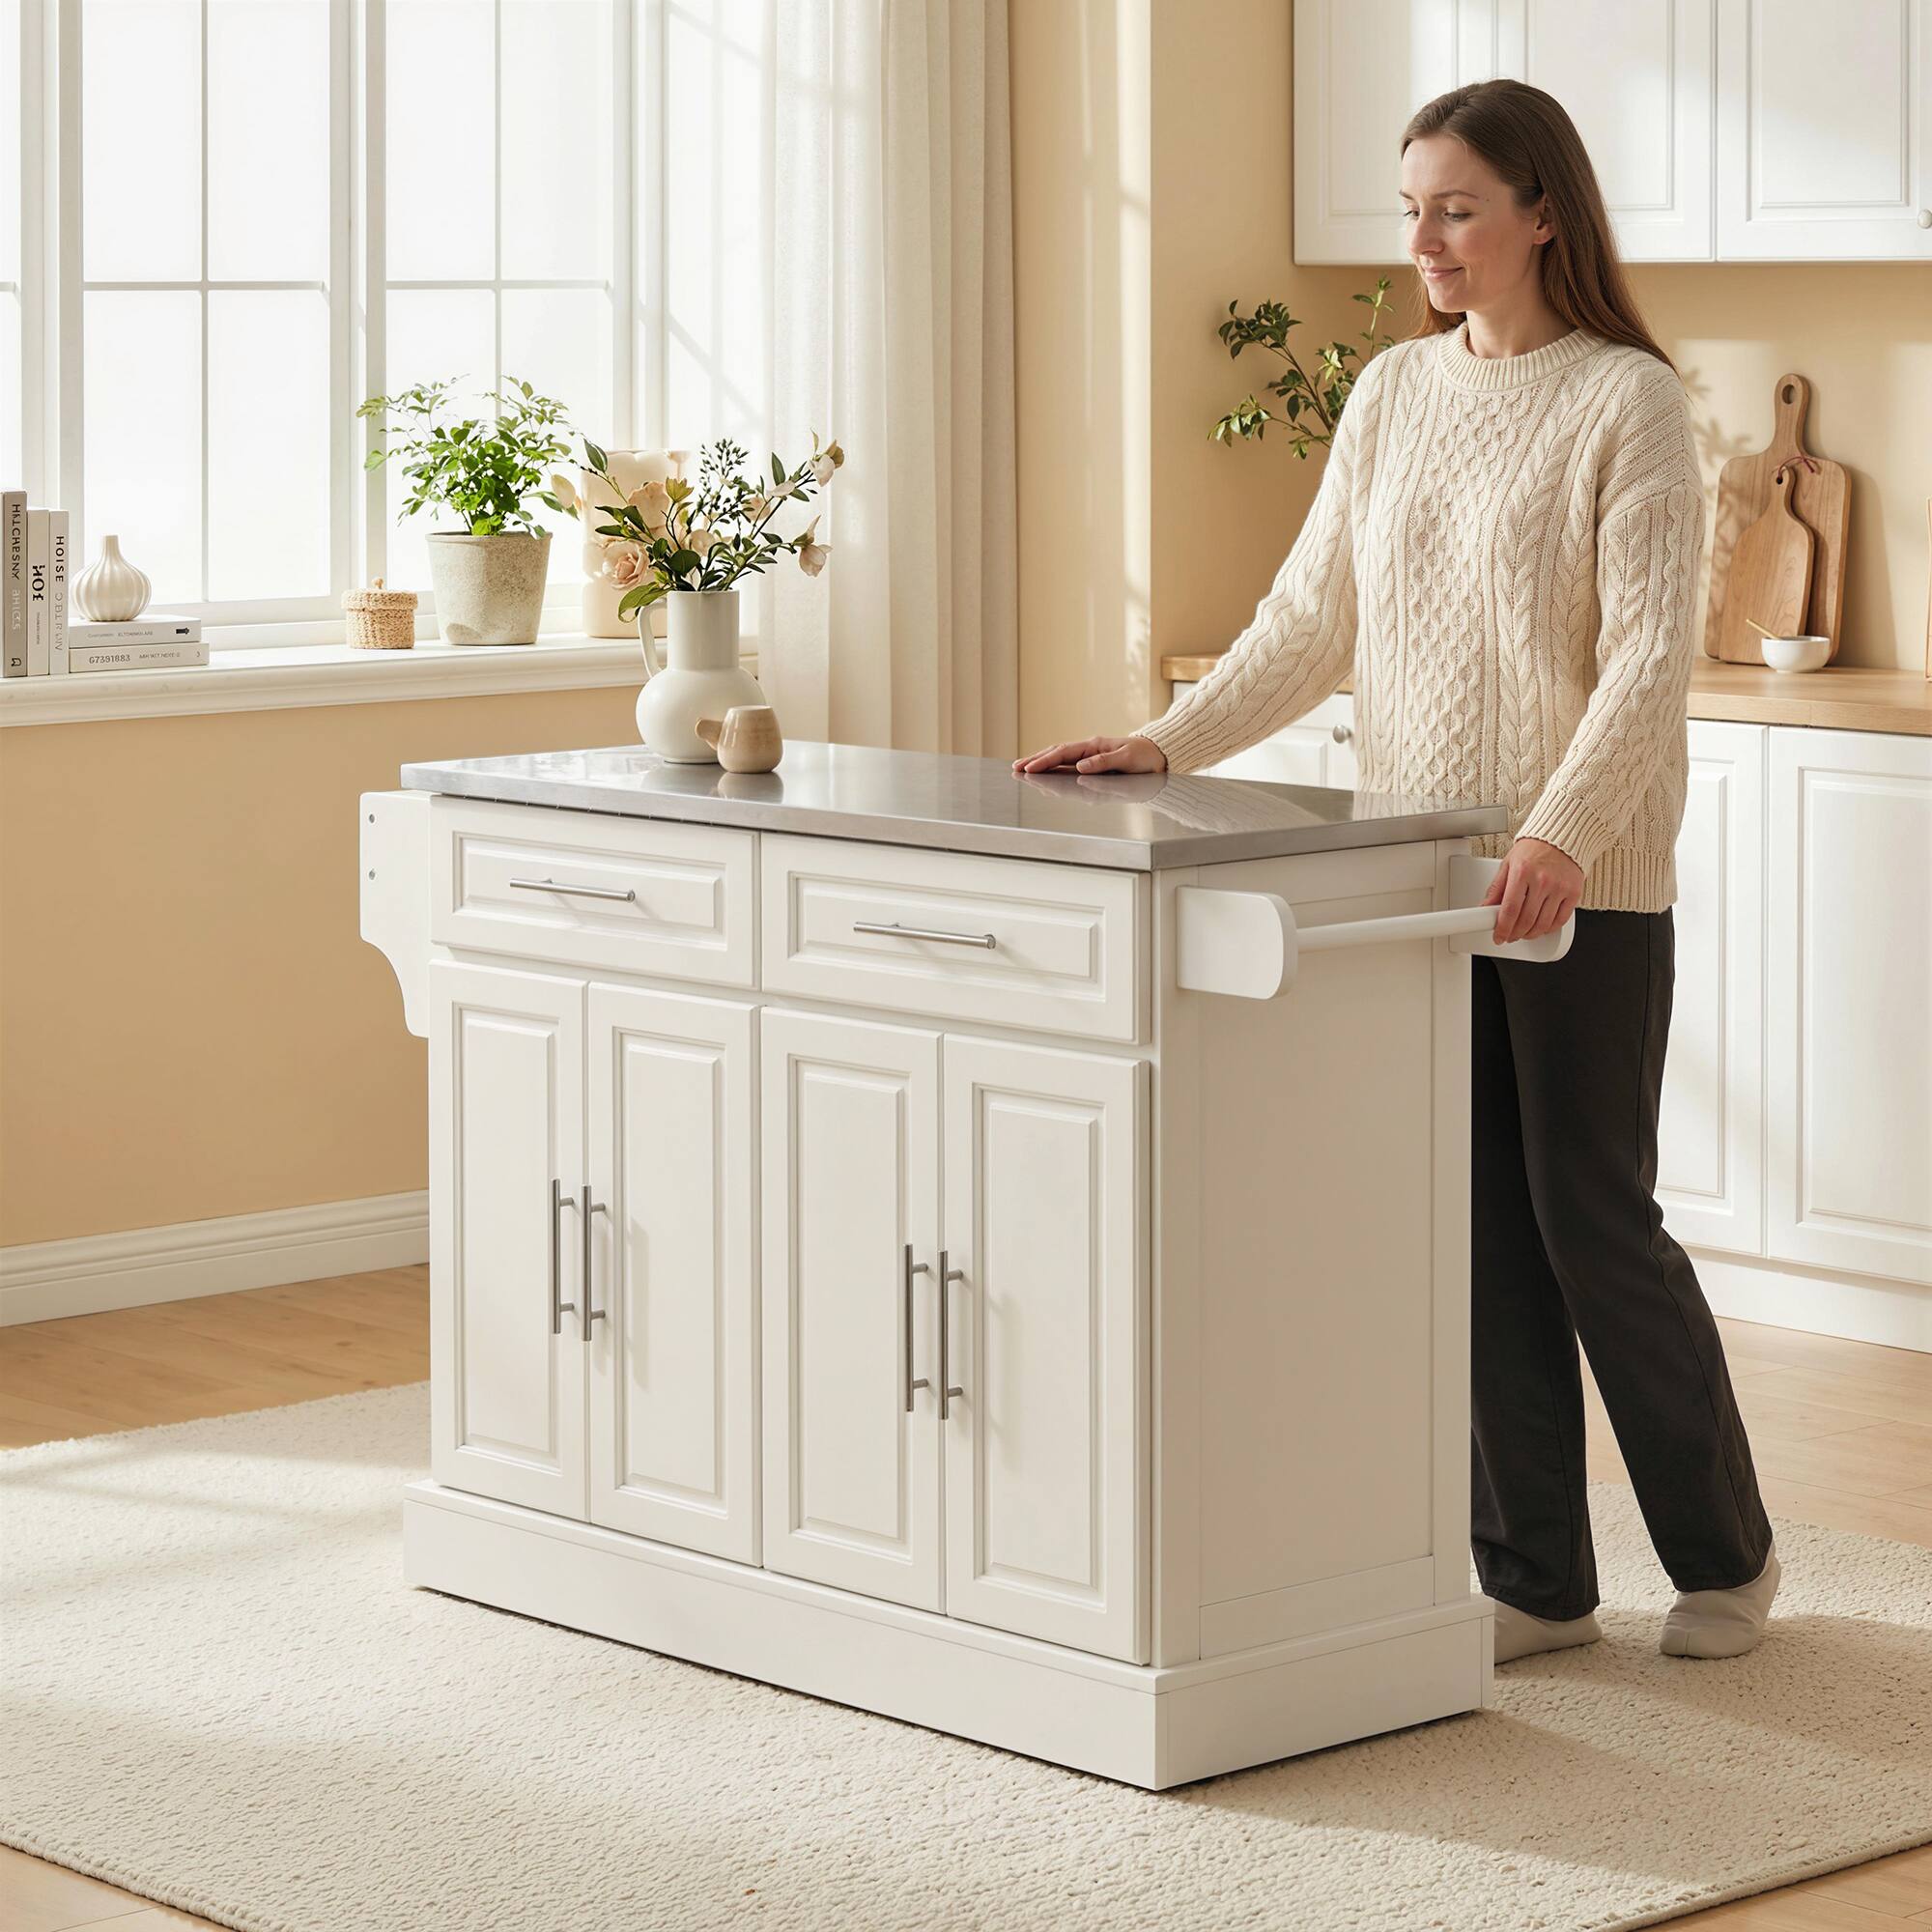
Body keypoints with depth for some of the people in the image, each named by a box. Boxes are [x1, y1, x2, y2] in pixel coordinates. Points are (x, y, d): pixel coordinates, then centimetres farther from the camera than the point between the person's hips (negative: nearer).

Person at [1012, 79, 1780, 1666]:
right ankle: (1535, 1581, 16)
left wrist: (1563, 832, -31)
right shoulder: (1393, 393, 10)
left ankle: (1726, 1550, 19)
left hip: (1586, 882, -6)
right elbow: (1312, 621, 12)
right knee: (1480, 1223, 7)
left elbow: (1650, 656, -17)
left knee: (1592, 1215, 0)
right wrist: (1168, 744, -1)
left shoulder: (1630, 404, -9)